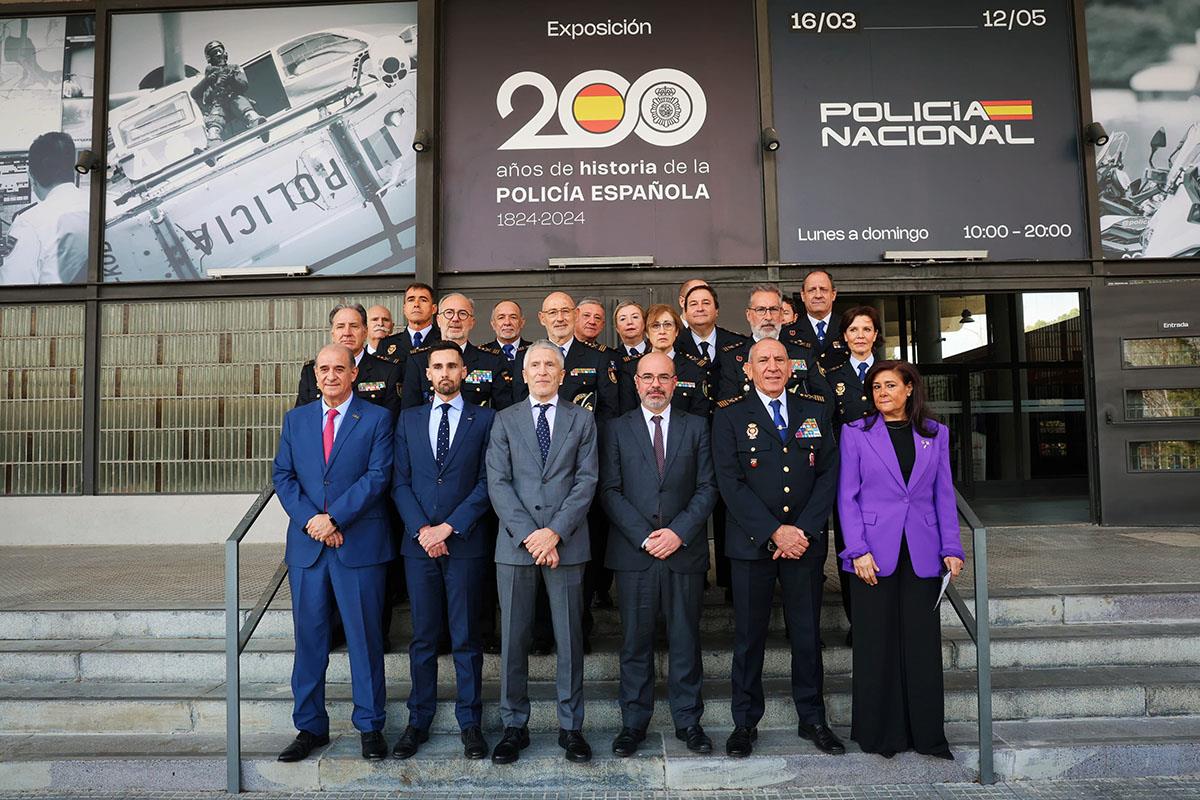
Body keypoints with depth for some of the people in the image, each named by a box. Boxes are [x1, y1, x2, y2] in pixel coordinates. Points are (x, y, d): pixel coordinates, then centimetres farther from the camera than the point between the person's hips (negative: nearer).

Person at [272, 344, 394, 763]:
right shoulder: (295, 419, 12)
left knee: (365, 637, 4)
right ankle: (310, 726, 23)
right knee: (309, 638, 10)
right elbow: (282, 475, 6)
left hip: (360, 544, -3)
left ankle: (370, 725, 17)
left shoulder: (377, 418, 1)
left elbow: (377, 476, -8)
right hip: (306, 545, 4)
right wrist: (310, 519, -9)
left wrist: (334, 518, -14)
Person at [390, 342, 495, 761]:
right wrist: (422, 529, -7)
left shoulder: (484, 419, 2)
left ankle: (470, 722, 18)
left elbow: (487, 483, -3)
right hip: (418, 542, 2)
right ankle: (419, 720, 23)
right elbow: (400, 482, 6)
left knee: (466, 637, 6)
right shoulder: (409, 419, 11)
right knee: (423, 637, 10)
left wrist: (449, 528, -10)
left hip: (466, 542, -2)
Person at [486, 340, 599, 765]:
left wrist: (556, 531, -12)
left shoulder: (582, 419, 9)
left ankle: (571, 726, 19)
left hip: (566, 543, 0)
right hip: (515, 542, 0)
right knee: (513, 638, 6)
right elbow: (498, 482, 0)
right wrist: (528, 534, -11)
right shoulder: (505, 420, 9)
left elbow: (587, 480, 0)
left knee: (570, 637, 6)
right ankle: (514, 726, 19)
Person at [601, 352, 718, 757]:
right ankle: (634, 721, 20)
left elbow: (707, 488, 2)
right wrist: (644, 536, -11)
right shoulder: (618, 429, 5)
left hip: (685, 551, 1)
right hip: (633, 552, 0)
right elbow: (610, 491, -1)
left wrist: (679, 532, -11)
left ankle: (688, 720, 23)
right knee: (635, 641, 7)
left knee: (685, 639, 9)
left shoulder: (696, 427, 7)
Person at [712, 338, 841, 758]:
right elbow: (729, 482, -8)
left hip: (805, 541, 2)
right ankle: (745, 722, 21)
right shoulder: (729, 415, -1)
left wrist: (803, 530, -7)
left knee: (807, 633, 11)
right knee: (749, 635, 6)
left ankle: (812, 718, 27)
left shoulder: (815, 410, 9)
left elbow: (829, 472, 3)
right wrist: (774, 532, -14)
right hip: (751, 543, -2)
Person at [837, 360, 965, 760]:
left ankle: (927, 734, 20)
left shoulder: (935, 433, 9)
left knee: (923, 644, 7)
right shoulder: (856, 432, 2)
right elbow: (847, 496, -2)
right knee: (876, 645, 5)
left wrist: (951, 548, 1)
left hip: (922, 554, 2)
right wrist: (858, 550, -10)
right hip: (875, 553, -2)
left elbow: (944, 494, 9)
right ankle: (879, 734, 18)